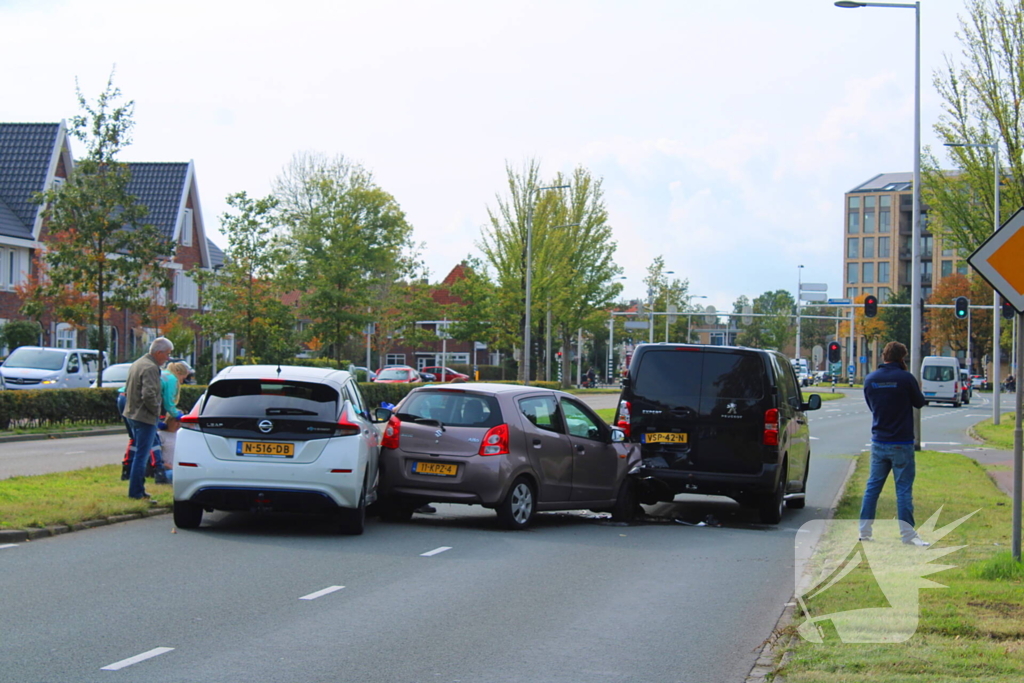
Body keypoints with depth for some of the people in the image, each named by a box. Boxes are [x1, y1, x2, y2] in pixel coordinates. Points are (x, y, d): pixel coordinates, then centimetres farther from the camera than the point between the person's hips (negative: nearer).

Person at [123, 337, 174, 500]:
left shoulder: (136, 364, 14)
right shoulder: (150, 368, -18)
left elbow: (127, 390, 21)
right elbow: (149, 395, -27)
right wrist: (156, 411, -13)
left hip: (132, 414, 10)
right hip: (145, 417, -10)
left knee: (140, 454, 17)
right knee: (141, 455, -5)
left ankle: (137, 491, 21)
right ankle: (136, 492, -3)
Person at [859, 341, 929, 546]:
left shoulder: (870, 379, 2)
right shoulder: (906, 378, -13)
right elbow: (920, 402, 1)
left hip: (878, 442, 4)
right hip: (901, 443, -4)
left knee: (872, 486, 13)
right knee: (904, 489, 0)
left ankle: (864, 530, 14)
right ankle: (907, 534, 0)